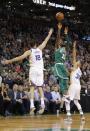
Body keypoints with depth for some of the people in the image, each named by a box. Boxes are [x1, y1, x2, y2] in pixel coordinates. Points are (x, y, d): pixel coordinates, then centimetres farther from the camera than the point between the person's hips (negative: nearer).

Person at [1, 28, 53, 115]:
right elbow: (45, 41, 22)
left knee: (32, 87, -3)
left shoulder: (29, 51, -2)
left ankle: (32, 105, -16)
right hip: (40, 70, 3)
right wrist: (50, 34, 38)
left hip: (33, 70, -3)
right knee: (40, 87, 10)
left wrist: (9, 61, -13)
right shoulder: (40, 49, 8)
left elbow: (21, 57, -13)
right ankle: (42, 104, -2)